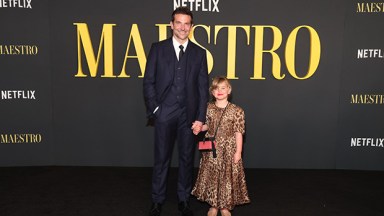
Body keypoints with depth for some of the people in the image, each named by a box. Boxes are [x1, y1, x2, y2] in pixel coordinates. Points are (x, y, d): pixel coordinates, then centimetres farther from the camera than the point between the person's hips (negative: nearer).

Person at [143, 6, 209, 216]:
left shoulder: (199, 53, 6)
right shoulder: (158, 48, 2)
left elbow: (203, 87, 3)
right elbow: (148, 82, 2)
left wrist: (200, 117, -3)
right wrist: (154, 110, -6)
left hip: (189, 114, 2)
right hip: (164, 113, -1)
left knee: (186, 158, 10)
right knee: (161, 158, 7)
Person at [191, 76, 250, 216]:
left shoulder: (237, 111, -8)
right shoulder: (208, 108, 2)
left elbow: (238, 133, -7)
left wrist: (238, 152, -9)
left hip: (229, 150, -2)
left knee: (227, 177, 4)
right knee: (211, 176, 9)